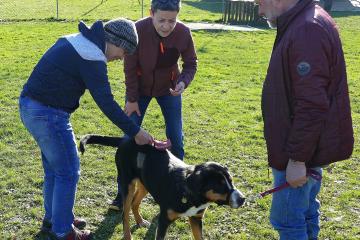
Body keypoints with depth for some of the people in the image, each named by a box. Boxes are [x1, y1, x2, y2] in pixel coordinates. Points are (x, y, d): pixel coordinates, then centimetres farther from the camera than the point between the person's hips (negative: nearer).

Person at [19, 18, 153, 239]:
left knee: (54, 167, 21)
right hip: (48, 114, -10)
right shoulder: (92, 58, -19)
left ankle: (53, 218, 36)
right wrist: (135, 132, -16)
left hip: (30, 105, 10)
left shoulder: (76, 41, 11)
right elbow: (106, 103, -21)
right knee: (68, 172, 3)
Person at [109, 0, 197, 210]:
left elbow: (191, 64, -9)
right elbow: (130, 67, -18)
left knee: (176, 140, -1)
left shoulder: (183, 33, -24)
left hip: (169, 89, 1)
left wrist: (183, 82, -29)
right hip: (140, 88, -1)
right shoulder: (138, 30, -29)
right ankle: (123, 193, 11)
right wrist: (132, 99, -12)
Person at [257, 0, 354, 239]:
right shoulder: (304, 24, 9)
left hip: (302, 149, -10)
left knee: (287, 219, -1)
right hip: (309, 145, 10)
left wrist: (297, 159, -23)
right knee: (305, 211, 20)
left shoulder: (306, 31, -24)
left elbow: (312, 107, -27)